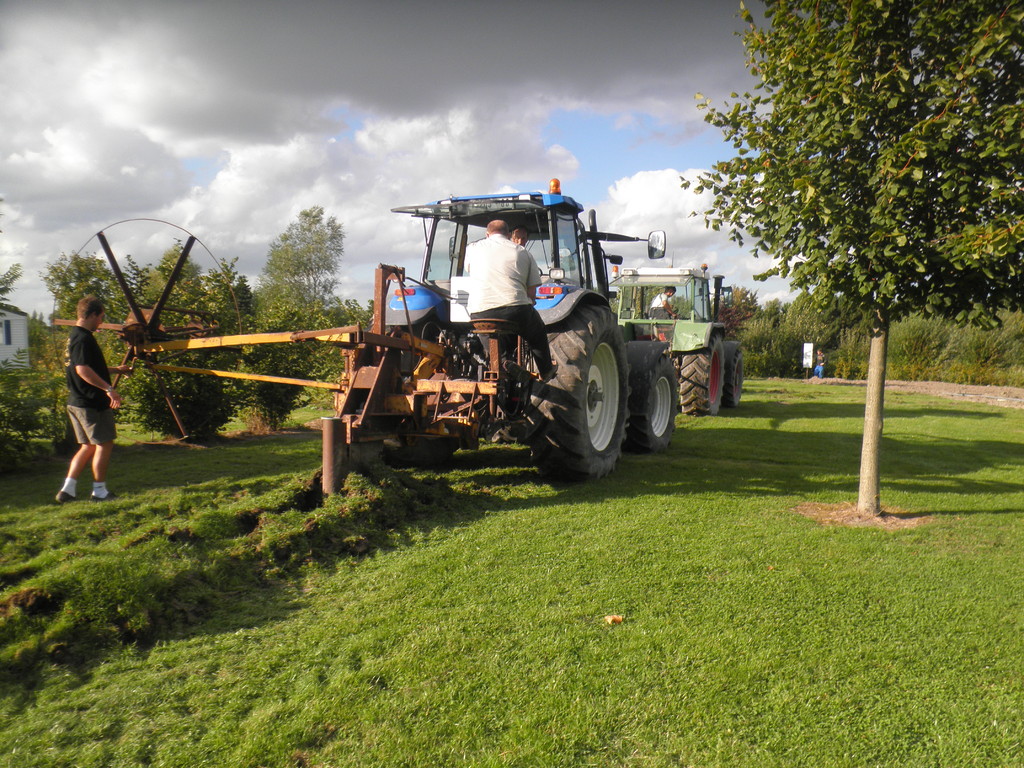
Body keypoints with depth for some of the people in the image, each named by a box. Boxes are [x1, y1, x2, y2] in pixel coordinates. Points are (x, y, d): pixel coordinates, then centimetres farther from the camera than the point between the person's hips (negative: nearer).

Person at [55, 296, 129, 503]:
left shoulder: (73, 337, 17)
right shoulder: (84, 338, -16)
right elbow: (83, 369, -28)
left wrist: (115, 370, 38)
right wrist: (108, 388, -32)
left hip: (77, 402, 10)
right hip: (92, 404, -10)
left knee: (88, 446, 16)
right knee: (104, 444, 1)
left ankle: (67, 489, 14)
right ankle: (99, 490, 8)